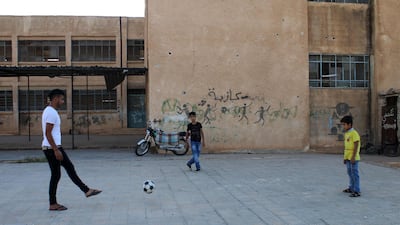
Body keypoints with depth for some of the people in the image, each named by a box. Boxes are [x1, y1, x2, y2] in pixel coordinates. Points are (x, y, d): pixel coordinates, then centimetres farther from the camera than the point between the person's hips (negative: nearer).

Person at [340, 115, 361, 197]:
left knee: (354, 173, -6)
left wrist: (353, 157, -21)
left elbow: (356, 146, -18)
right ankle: (351, 188, 28)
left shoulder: (354, 133, -14)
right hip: (348, 157, 9)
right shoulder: (346, 134, 13)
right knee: (350, 173, 17)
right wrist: (345, 157, 19)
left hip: (353, 157, -9)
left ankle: (357, 191, -3)